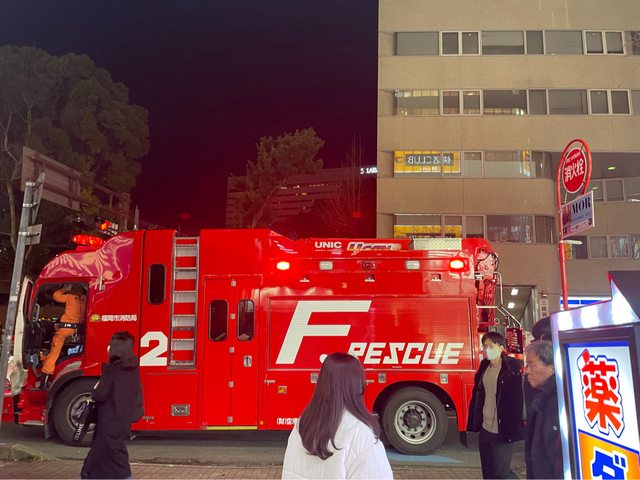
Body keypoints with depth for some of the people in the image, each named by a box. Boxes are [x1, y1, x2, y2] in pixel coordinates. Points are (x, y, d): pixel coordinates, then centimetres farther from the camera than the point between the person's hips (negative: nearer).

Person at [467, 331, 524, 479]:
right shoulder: (484, 367, 7)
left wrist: (515, 428, -21)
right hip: (485, 430, 7)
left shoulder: (513, 369, -14)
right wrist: (475, 422, 11)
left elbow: (519, 399, -17)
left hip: (502, 433, -7)